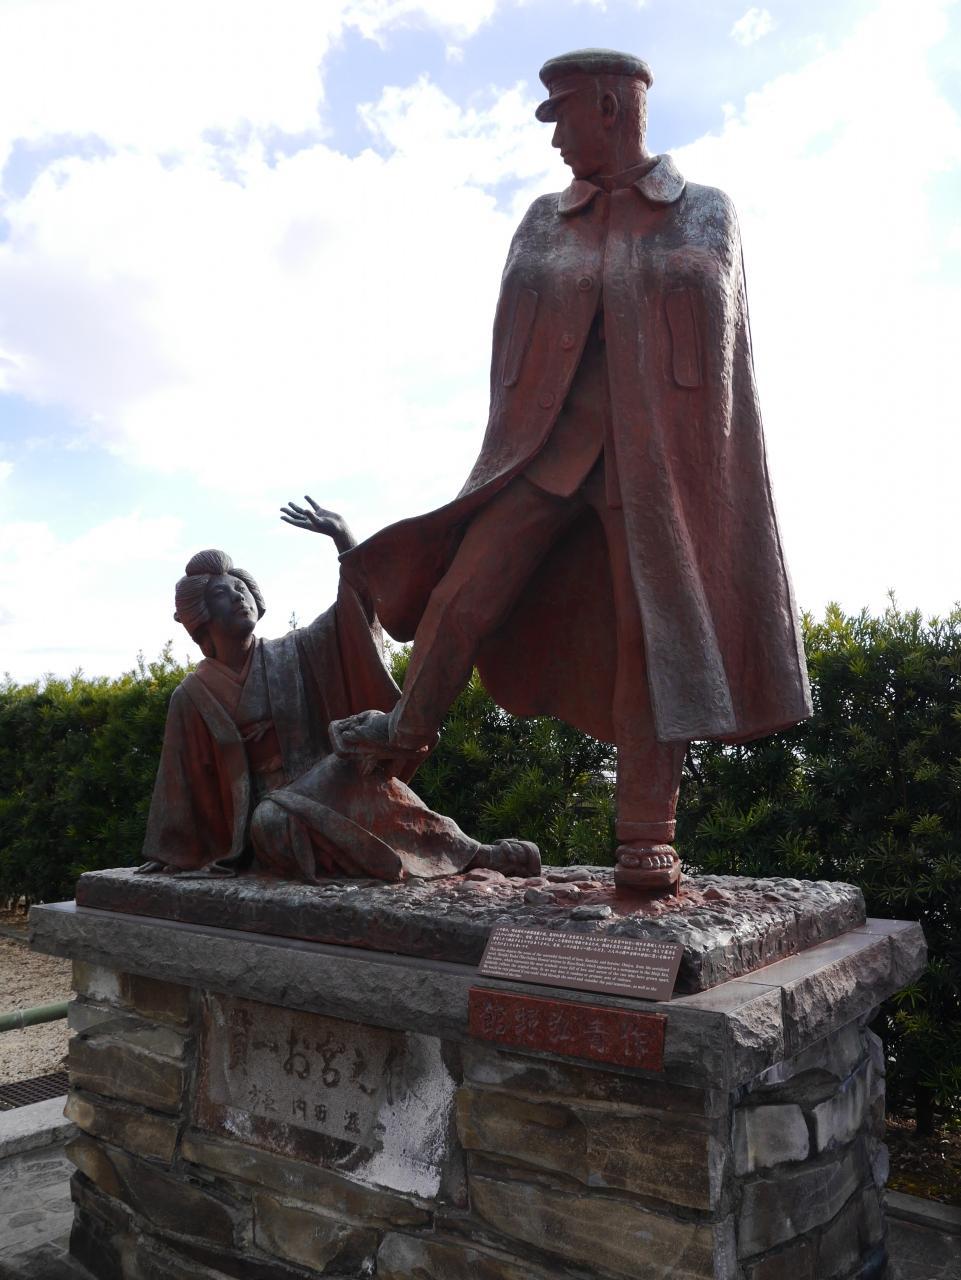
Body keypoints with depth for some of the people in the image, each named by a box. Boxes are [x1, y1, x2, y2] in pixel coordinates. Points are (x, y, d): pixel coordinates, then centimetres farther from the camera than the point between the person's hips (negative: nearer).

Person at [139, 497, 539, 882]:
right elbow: (183, 778, 11)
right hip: (270, 803, -1)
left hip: (331, 783, 1)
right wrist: (169, 853, 11)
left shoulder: (293, 654, 6)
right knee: (272, 824, -36)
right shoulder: (194, 695, 5)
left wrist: (341, 534, -21)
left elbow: (356, 606, -8)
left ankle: (467, 851, -33)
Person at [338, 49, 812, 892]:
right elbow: (515, 340, 13)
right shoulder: (542, 221, 15)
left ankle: (647, 841, -3)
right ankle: (406, 733, 15)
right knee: (462, 596, -6)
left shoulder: (709, 214, 9)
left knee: (648, 637, -6)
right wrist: (513, 445, 5)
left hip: (657, 462, -2)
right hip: (548, 450, 2)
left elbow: (723, 354, 7)